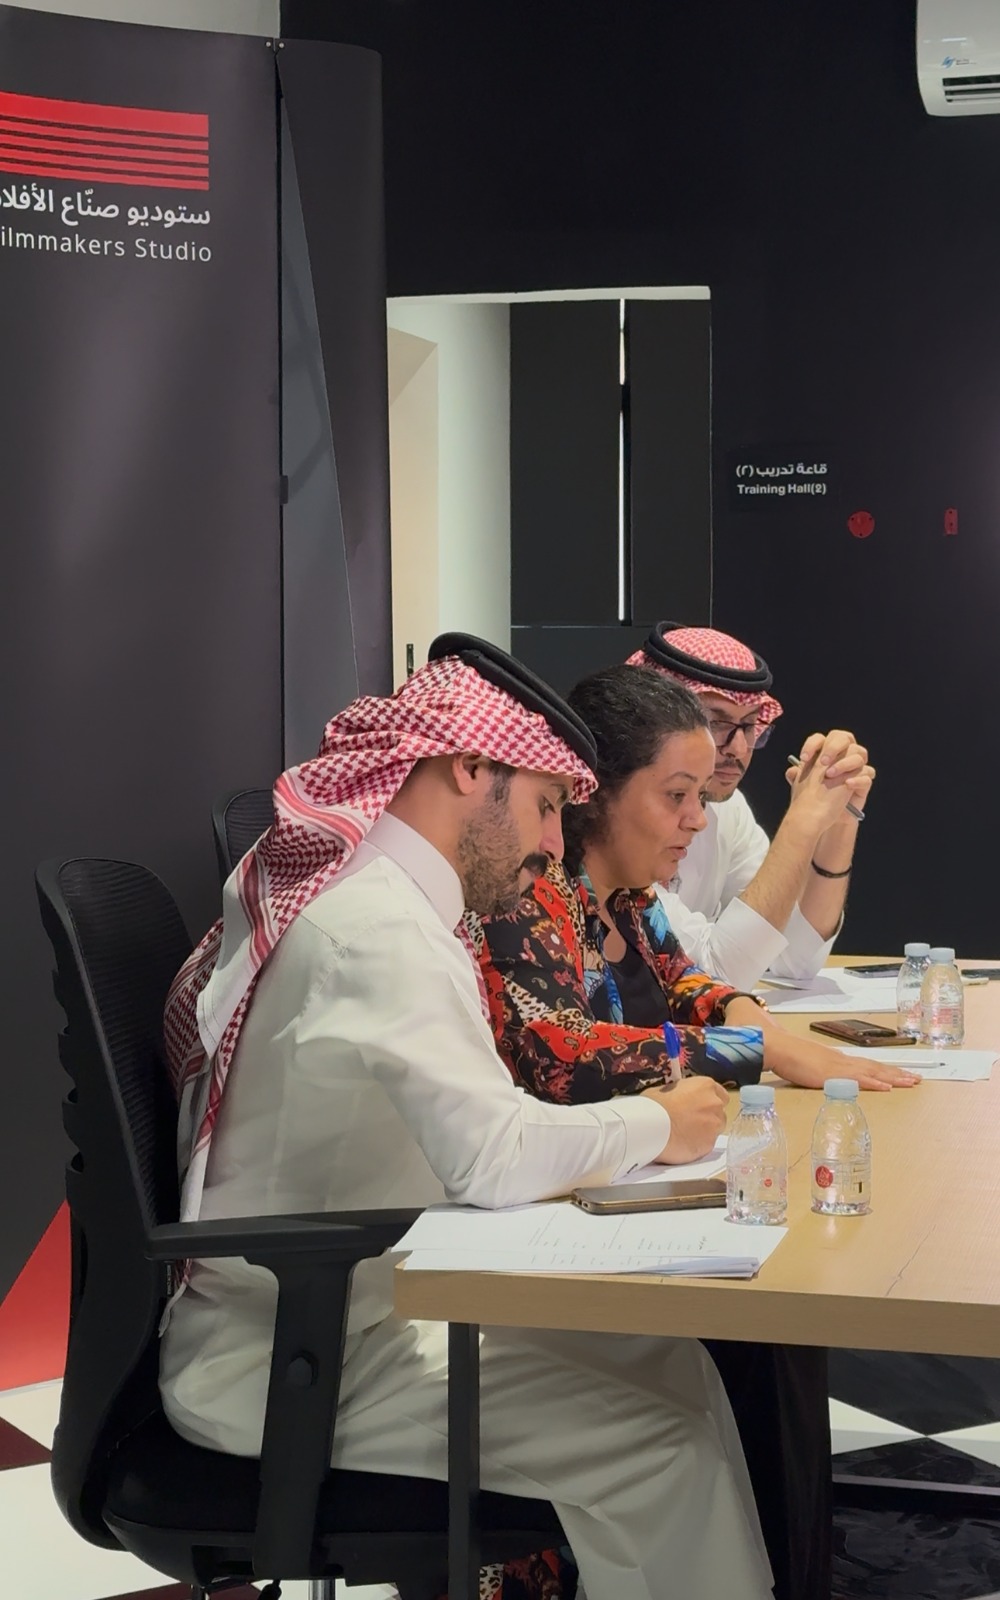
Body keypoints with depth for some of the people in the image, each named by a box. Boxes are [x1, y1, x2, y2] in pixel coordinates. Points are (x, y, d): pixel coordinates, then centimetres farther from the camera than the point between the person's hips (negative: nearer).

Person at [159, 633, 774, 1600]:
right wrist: (655, 1125, -12)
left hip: (356, 1305, 10)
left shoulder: (352, 889, 11)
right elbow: (494, 1156, -29)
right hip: (285, 1366, -10)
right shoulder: (377, 926, -21)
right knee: (663, 1446, -16)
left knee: (670, 1364, 4)